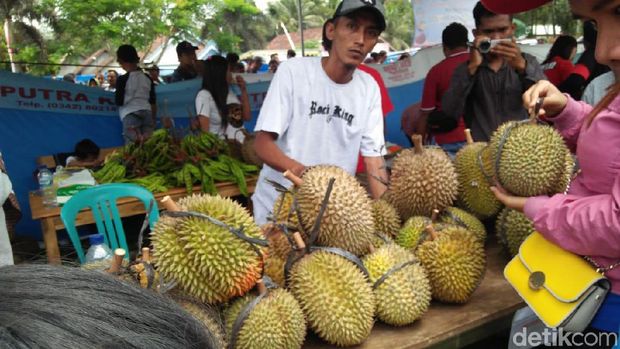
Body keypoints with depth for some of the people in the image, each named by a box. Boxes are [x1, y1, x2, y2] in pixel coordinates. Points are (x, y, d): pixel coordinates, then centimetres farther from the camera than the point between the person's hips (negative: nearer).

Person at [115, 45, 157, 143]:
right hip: (147, 113, 5)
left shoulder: (123, 79, -5)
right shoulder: (147, 78, 10)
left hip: (130, 115, -5)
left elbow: (119, 102, -4)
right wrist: (153, 119, 21)